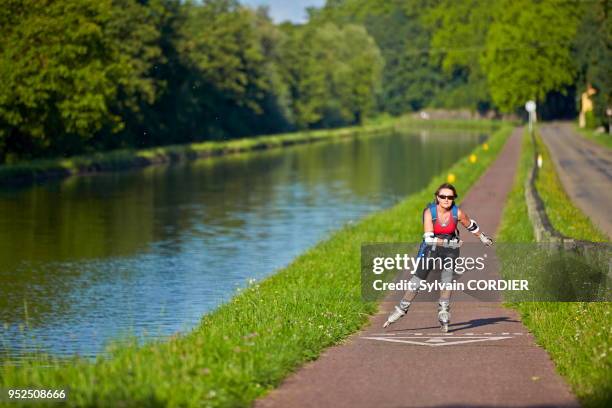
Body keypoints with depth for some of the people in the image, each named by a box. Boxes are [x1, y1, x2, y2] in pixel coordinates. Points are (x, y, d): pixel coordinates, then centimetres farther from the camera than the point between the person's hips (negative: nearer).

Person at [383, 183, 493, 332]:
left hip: (450, 249, 1)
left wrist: (483, 238, 21)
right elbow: (429, 239, -25)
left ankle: (444, 313, -8)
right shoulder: (429, 212, -19)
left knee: (447, 279, -17)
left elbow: (471, 225, 8)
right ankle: (402, 308, 15)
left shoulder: (457, 213, -13)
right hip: (431, 248, -1)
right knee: (417, 279, 0)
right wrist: (450, 242, -31)